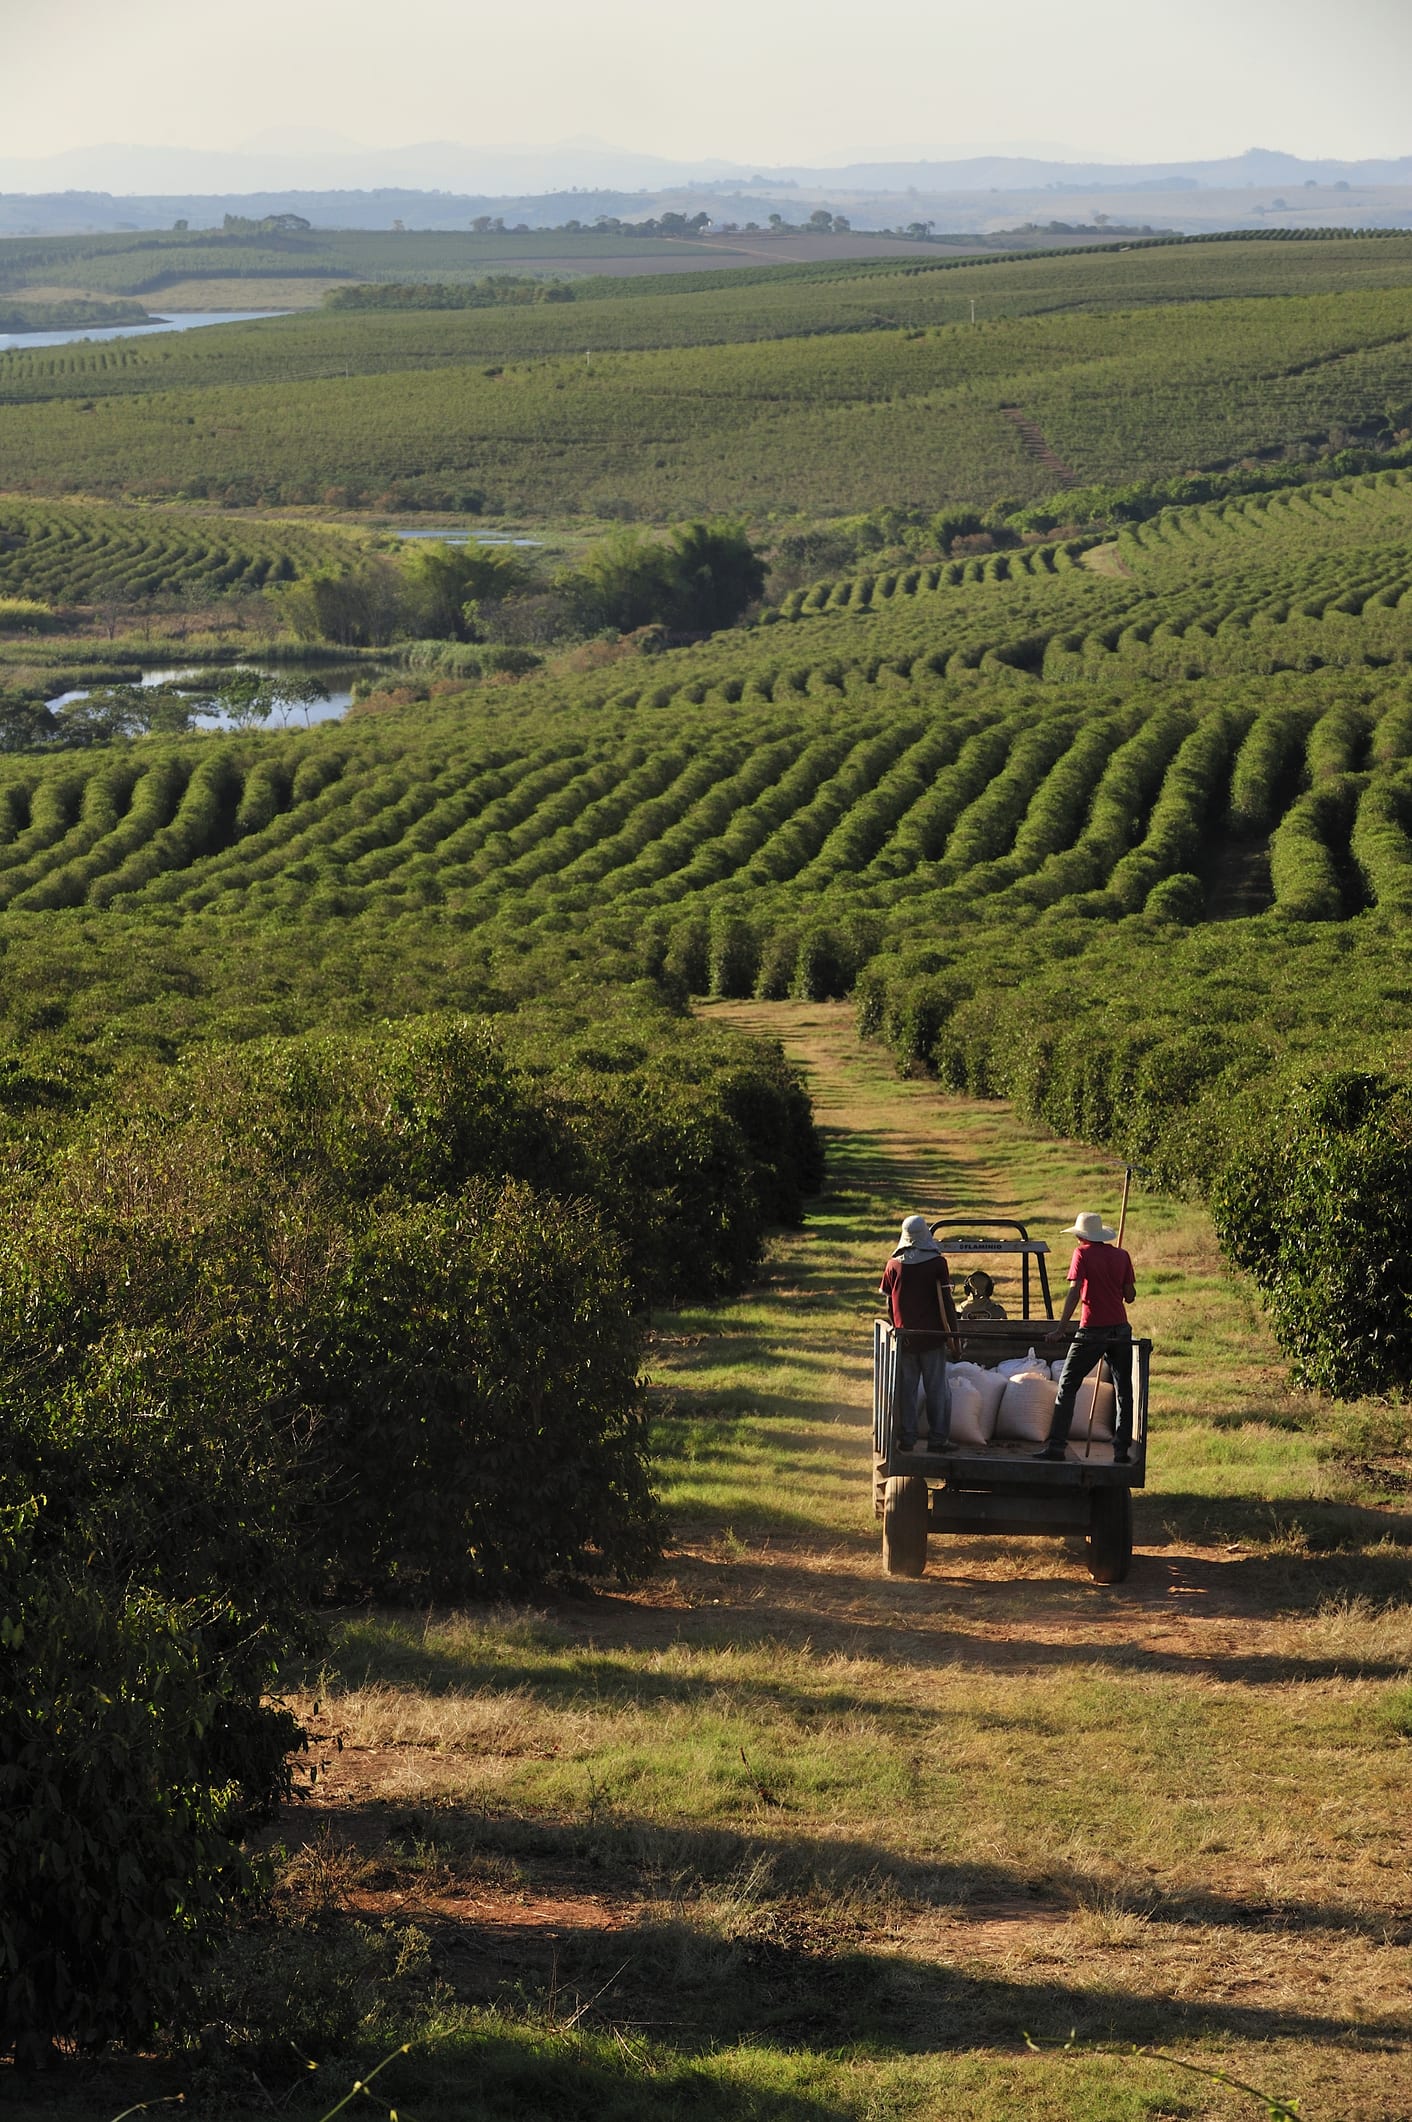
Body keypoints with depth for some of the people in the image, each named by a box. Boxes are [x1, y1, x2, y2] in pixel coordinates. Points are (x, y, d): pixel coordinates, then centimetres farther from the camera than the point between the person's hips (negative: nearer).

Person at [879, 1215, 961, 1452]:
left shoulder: (893, 1265, 1)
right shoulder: (937, 1263, -6)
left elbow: (889, 1304, 8)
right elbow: (946, 1302, -8)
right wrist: (955, 1335, -3)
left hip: (904, 1336, 2)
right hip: (932, 1335, -2)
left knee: (906, 1389, 8)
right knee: (936, 1389, 4)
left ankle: (907, 1438, 7)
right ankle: (938, 1438, 2)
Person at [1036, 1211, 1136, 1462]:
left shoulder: (1083, 1253, -3)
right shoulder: (1121, 1255, 8)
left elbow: (1074, 1292, -13)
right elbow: (1130, 1296, 9)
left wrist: (1060, 1328, -15)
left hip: (1092, 1330, -4)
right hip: (1120, 1329, 4)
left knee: (1067, 1386, 3)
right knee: (1123, 1390, 10)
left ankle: (1056, 1446, -2)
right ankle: (1122, 1449, 6)